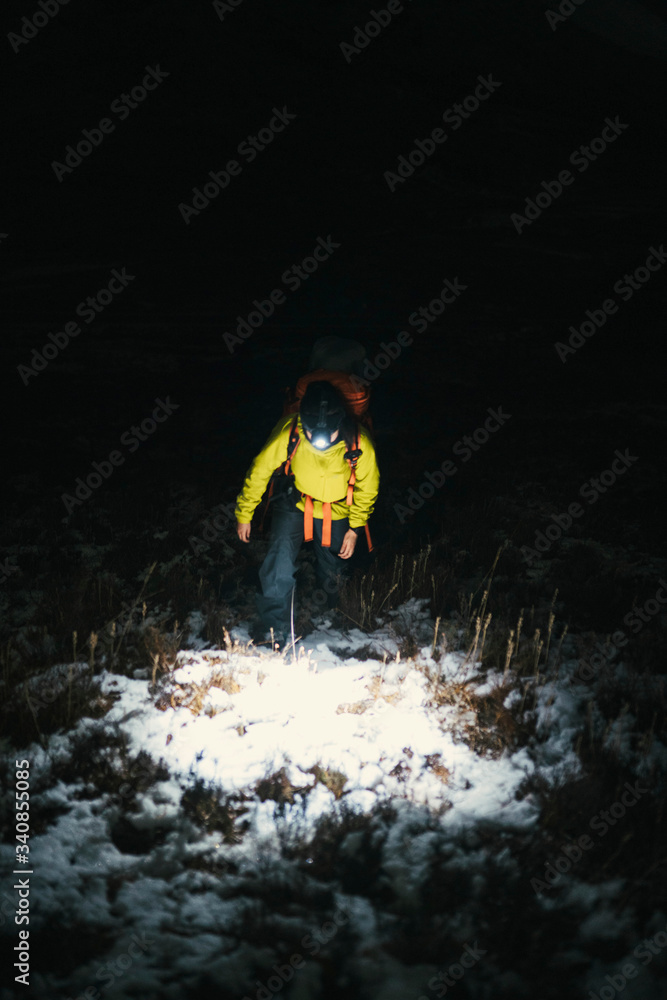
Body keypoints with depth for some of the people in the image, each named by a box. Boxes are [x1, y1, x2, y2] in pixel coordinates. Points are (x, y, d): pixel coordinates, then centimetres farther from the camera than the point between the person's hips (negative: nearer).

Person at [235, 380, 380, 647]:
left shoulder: (358, 443, -29)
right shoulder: (288, 432, -31)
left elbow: (367, 487, -8)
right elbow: (260, 471, -13)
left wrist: (355, 528, -4)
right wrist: (244, 514, -4)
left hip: (336, 513, 1)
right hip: (295, 505, -1)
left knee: (332, 574, 16)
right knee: (279, 562, -20)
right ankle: (274, 633, -11)